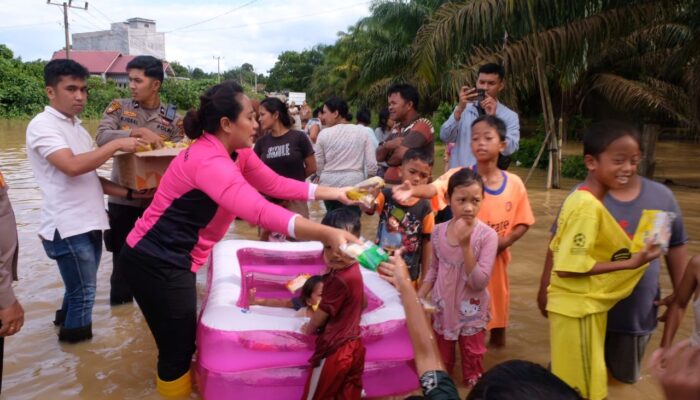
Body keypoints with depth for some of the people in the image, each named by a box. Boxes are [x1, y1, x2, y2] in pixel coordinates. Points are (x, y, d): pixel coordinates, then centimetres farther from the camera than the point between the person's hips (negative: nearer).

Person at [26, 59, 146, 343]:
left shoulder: (76, 127, 15)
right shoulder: (42, 125, -12)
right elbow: (72, 167, -27)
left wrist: (128, 193, 6)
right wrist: (117, 144, -20)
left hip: (88, 224, 8)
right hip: (68, 228, -8)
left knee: (79, 291, 20)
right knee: (83, 294, 2)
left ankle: (66, 327, 38)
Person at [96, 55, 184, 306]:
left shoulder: (172, 117, 0)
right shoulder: (119, 108, -1)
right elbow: (102, 137, -16)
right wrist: (137, 132, -29)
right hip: (122, 196, -1)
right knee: (122, 258, 10)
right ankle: (120, 307, 28)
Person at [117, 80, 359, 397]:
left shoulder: (237, 153, 2)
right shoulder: (208, 161, -29)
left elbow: (275, 184, 7)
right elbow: (259, 211, -40)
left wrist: (333, 193, 2)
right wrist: (326, 234, -44)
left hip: (171, 258, 9)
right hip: (155, 261, -9)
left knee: (183, 339, 20)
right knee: (178, 346, 1)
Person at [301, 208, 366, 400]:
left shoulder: (339, 279, -27)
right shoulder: (353, 272, 2)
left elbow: (320, 317, -15)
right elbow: (363, 303, 19)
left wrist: (308, 329, 5)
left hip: (335, 350, -8)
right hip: (353, 346, 9)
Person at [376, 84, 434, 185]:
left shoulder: (422, 125, -9)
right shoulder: (396, 127, 15)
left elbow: (401, 155, -20)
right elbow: (379, 156, 10)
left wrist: (388, 159, 2)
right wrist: (387, 145, -11)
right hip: (389, 184, 7)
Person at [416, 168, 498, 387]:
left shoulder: (487, 235, -19)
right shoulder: (438, 231, -8)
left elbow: (480, 282, -24)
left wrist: (465, 244, -32)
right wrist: (417, 298, -1)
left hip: (471, 313, -3)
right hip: (442, 309, 3)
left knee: (472, 367, 13)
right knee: (440, 364, 21)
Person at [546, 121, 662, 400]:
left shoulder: (581, 199, 6)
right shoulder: (588, 205, -23)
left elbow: (567, 253, 12)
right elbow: (568, 267, -26)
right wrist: (629, 263, -22)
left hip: (586, 305, 9)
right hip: (579, 308, -9)